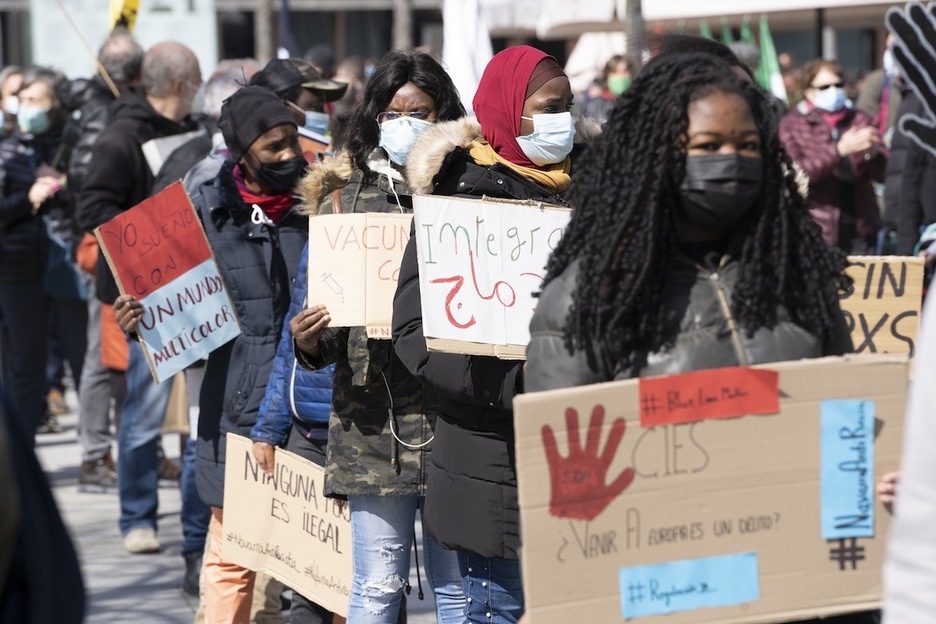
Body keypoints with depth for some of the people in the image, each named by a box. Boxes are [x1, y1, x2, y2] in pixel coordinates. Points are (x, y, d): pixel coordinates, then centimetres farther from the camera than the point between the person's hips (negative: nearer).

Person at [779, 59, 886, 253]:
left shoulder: (860, 120, 11)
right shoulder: (792, 124, 2)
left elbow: (883, 172, 5)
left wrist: (871, 153, -18)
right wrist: (839, 150, -23)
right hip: (818, 232, -3)